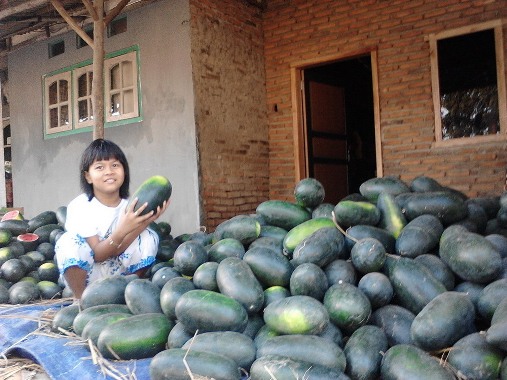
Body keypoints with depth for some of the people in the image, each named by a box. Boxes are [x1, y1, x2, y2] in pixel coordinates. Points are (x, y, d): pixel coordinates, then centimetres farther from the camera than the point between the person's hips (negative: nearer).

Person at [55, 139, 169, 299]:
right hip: (83, 273, -3)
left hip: (116, 274, 3)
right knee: (69, 241, -32)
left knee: (149, 237, -18)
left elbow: (116, 251, -17)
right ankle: (80, 298, -10)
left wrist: (144, 222, -31)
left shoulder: (130, 205, -8)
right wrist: (123, 230, -40)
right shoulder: (79, 206, -17)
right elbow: (97, 254, -22)